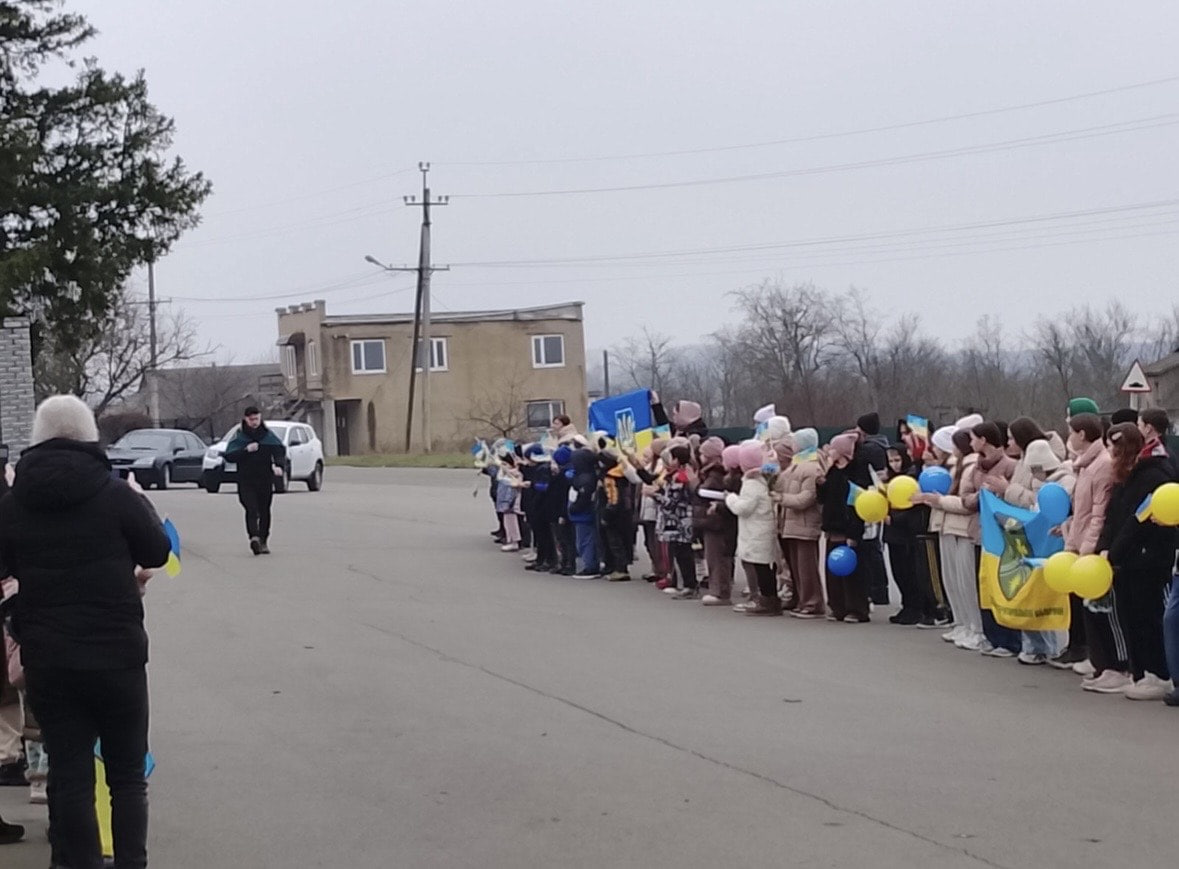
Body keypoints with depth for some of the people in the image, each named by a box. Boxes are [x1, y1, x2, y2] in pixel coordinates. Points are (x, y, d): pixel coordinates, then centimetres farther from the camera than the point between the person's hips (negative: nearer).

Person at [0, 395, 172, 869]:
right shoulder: (116, 495, -10)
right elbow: (157, 553, 2)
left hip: (47, 663, 2)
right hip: (118, 656, -2)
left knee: (70, 776, 8)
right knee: (127, 774, 11)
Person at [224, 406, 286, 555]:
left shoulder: (269, 435, 6)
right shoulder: (239, 437, 1)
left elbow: (280, 451, 2)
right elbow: (229, 456, -6)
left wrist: (278, 465, -18)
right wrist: (246, 450, -20)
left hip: (266, 480, 2)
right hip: (246, 480, -2)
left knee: (264, 511, 7)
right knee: (251, 509, -18)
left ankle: (264, 541, 19)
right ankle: (254, 537, -33)